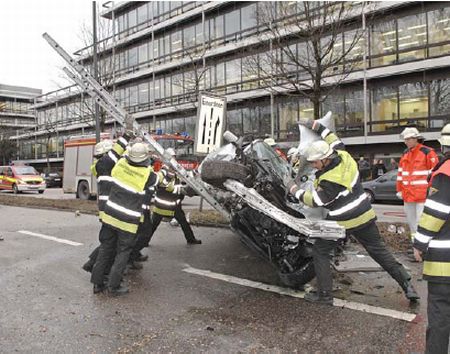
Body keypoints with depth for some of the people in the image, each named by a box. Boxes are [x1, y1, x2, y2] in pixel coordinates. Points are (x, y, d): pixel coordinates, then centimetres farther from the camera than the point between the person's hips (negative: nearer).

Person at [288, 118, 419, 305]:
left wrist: (295, 190, -7)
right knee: (379, 250, 16)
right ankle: (407, 284, 16)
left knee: (320, 252, 7)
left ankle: (325, 294, 9)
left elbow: (315, 201, -16)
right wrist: (316, 126, 16)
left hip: (342, 222, -8)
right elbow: (335, 140, 15)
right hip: (365, 216, 8)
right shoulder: (344, 156, -5)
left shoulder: (330, 180, -25)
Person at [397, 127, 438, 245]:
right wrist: (399, 190, 15)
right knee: (411, 219, 14)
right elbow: (400, 173, 17)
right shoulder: (405, 154, 12)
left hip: (423, 193, -7)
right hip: (408, 193, 7)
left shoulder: (428, 152, -9)